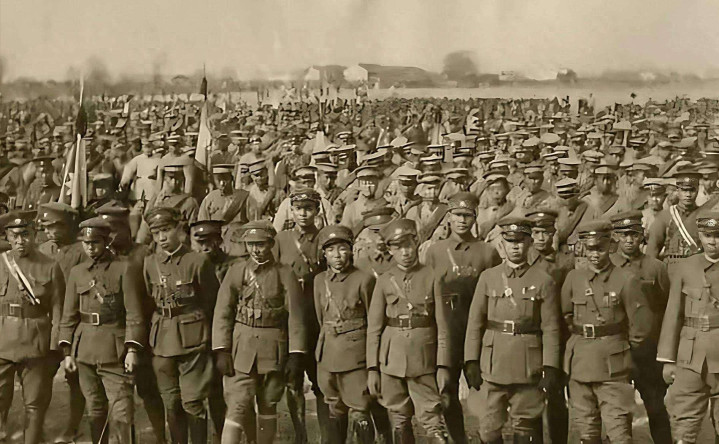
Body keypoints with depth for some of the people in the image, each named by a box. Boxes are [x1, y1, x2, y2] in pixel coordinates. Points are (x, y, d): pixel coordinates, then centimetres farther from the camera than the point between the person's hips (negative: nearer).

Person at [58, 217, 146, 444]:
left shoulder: (126, 268, -4)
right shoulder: (76, 272, 10)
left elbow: (134, 313, -7)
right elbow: (69, 316, 12)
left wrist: (132, 349, -13)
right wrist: (67, 352, 6)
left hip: (115, 350, -5)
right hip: (85, 350, 5)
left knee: (121, 412, -8)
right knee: (95, 411, 13)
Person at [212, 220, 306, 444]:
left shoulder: (285, 274, 0)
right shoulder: (237, 271, 3)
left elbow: (296, 317, -1)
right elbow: (222, 313, 2)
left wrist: (296, 355, -6)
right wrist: (221, 351, -5)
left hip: (273, 350, 0)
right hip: (242, 348, 0)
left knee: (268, 407, 11)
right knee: (238, 406, -8)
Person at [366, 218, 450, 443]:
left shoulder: (432, 277, 1)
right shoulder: (384, 281, 5)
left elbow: (442, 326, 0)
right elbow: (374, 328, 5)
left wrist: (443, 366, -5)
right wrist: (372, 369, 0)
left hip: (424, 360, -2)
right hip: (392, 360, 2)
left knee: (432, 418, -5)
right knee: (399, 422, 9)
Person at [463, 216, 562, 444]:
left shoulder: (543, 281, 1)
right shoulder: (488, 278, 6)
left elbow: (551, 328, -2)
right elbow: (475, 322, 4)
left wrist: (550, 367, -8)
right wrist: (471, 361, -1)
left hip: (528, 366, -1)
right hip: (493, 364, 1)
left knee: (525, 425, 8)